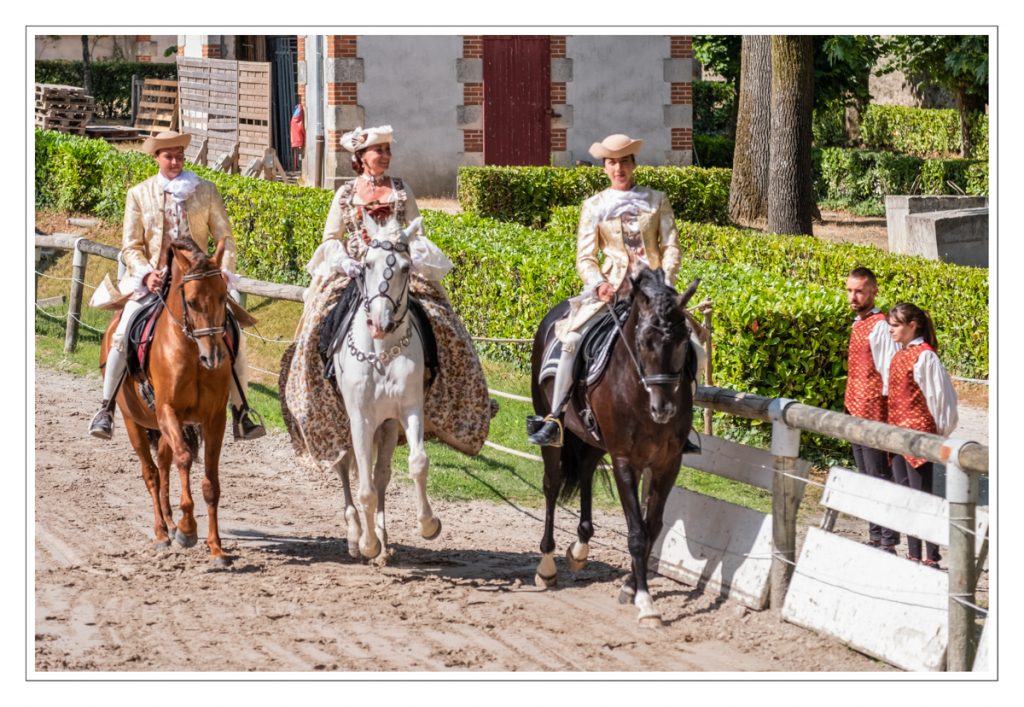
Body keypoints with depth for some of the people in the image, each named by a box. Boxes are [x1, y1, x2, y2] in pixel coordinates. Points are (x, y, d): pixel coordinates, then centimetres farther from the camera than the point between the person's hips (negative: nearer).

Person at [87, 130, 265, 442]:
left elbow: (225, 238, 5)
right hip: (153, 281, -1)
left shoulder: (206, 191, 5)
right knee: (122, 336, -19)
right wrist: (146, 274, -15)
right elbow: (131, 246, 3)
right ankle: (105, 410, -9)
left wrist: (224, 270, -12)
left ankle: (241, 416, 1)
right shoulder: (139, 194, 4)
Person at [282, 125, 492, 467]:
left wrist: (412, 255, -9)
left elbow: (416, 232, 11)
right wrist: (343, 260, -8)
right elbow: (330, 238, 10)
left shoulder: (400, 190, 12)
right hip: (353, 272, -1)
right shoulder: (346, 193, 10)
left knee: (439, 322, -19)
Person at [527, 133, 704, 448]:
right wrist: (599, 284, -13)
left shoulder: (657, 201, 11)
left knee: (688, 348, -13)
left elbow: (671, 247, 5)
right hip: (611, 288, -1)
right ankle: (555, 419, -20)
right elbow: (585, 257, 6)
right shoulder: (594, 206, 9)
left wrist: (664, 283, -12)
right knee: (573, 339, -22)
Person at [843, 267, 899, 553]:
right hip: (857, 415, 10)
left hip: (874, 414, -10)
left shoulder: (880, 326, -14)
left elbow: (890, 373, -17)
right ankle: (876, 538, 21)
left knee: (879, 478, -6)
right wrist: (850, 408, 17)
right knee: (866, 477, 14)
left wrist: (886, 414, -19)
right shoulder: (858, 324, 14)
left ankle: (888, 543, -4)